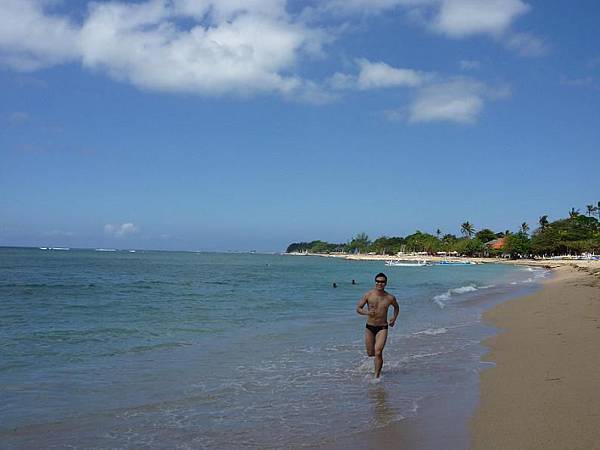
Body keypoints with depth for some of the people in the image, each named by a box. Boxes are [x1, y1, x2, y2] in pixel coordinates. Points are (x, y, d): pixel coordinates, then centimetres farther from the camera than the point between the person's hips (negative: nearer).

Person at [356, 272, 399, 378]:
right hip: (369, 327, 2)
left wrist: (394, 319, 5)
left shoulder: (390, 298, -4)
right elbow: (358, 308, -3)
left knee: (378, 352, -17)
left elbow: (396, 307, 18)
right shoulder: (368, 295, -6)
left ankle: (377, 376, -7)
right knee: (370, 353, 11)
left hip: (382, 328, -2)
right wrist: (366, 312, -22)